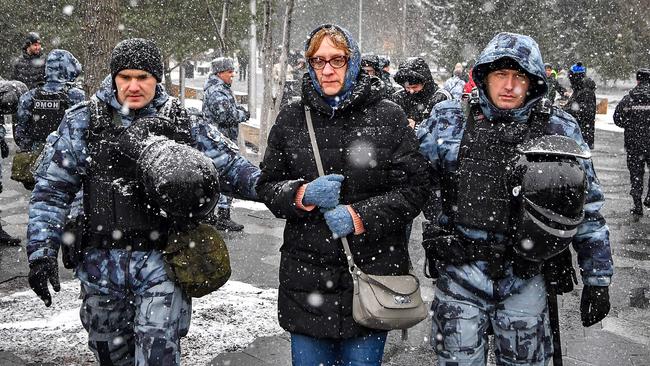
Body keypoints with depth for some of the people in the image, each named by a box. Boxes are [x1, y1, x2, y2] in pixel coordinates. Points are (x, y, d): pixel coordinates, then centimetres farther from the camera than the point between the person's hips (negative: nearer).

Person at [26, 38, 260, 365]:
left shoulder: (185, 124, 3)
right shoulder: (83, 122, 2)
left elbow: (230, 166, 5)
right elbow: (51, 188, 2)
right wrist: (41, 252, -6)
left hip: (162, 263, -1)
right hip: (102, 262, 1)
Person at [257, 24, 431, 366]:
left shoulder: (387, 116, -2)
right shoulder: (291, 118, 5)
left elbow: (414, 187, -4)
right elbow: (268, 186, 8)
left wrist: (360, 216, -17)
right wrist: (302, 195, -13)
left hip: (372, 270, -2)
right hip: (306, 273, 2)